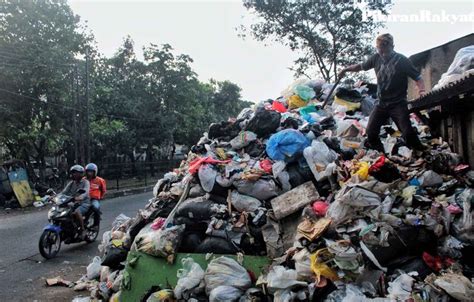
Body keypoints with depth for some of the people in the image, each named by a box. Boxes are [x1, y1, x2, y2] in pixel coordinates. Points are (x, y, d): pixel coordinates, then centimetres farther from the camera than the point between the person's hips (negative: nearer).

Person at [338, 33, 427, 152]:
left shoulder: (402, 60, -10)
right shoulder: (377, 58, 1)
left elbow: (417, 77, -10)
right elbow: (361, 66, 19)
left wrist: (421, 90, -28)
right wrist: (345, 69, 17)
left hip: (398, 104, -4)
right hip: (381, 104, 5)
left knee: (408, 133, -14)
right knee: (371, 131, 3)